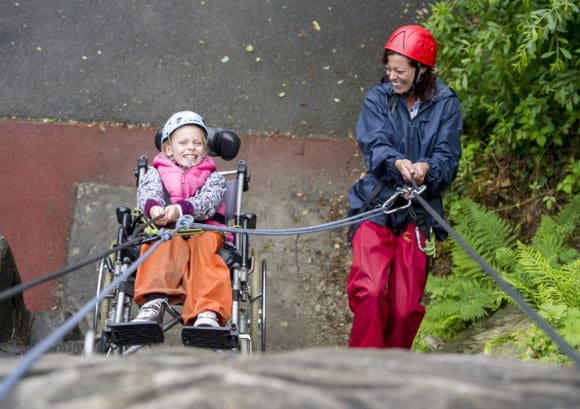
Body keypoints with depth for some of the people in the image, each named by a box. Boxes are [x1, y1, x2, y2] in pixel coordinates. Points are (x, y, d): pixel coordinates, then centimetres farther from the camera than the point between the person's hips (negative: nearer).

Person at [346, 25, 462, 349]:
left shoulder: (446, 105, 3)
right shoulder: (378, 99, 5)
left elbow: (448, 157, -6)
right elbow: (373, 145, -10)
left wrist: (426, 168, -29)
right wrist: (396, 163, -32)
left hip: (418, 212, 0)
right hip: (376, 204, 0)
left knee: (406, 306, -1)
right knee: (370, 292, -17)